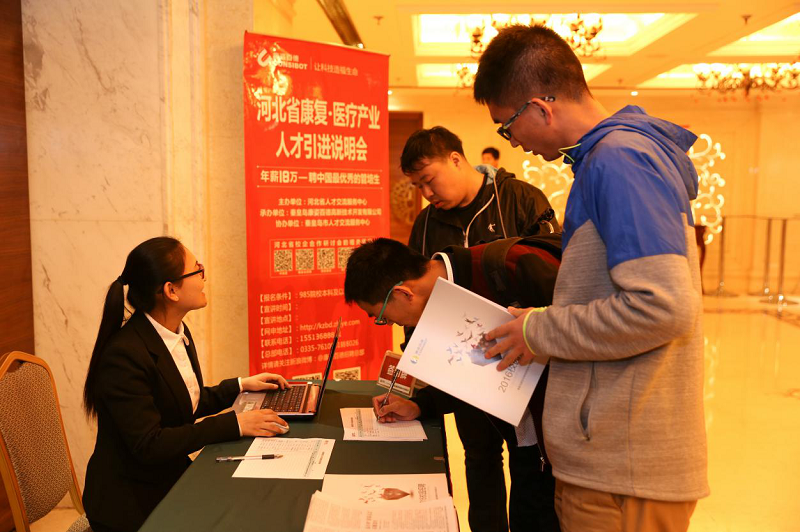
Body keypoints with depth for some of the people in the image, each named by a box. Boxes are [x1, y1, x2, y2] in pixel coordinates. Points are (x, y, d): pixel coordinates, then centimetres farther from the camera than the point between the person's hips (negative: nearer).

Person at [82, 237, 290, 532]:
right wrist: (234, 424, -26)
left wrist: (240, 386, 6)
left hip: (173, 478, 7)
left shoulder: (178, 332, 2)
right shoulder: (124, 354, -24)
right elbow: (149, 445, -27)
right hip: (131, 501, -7)